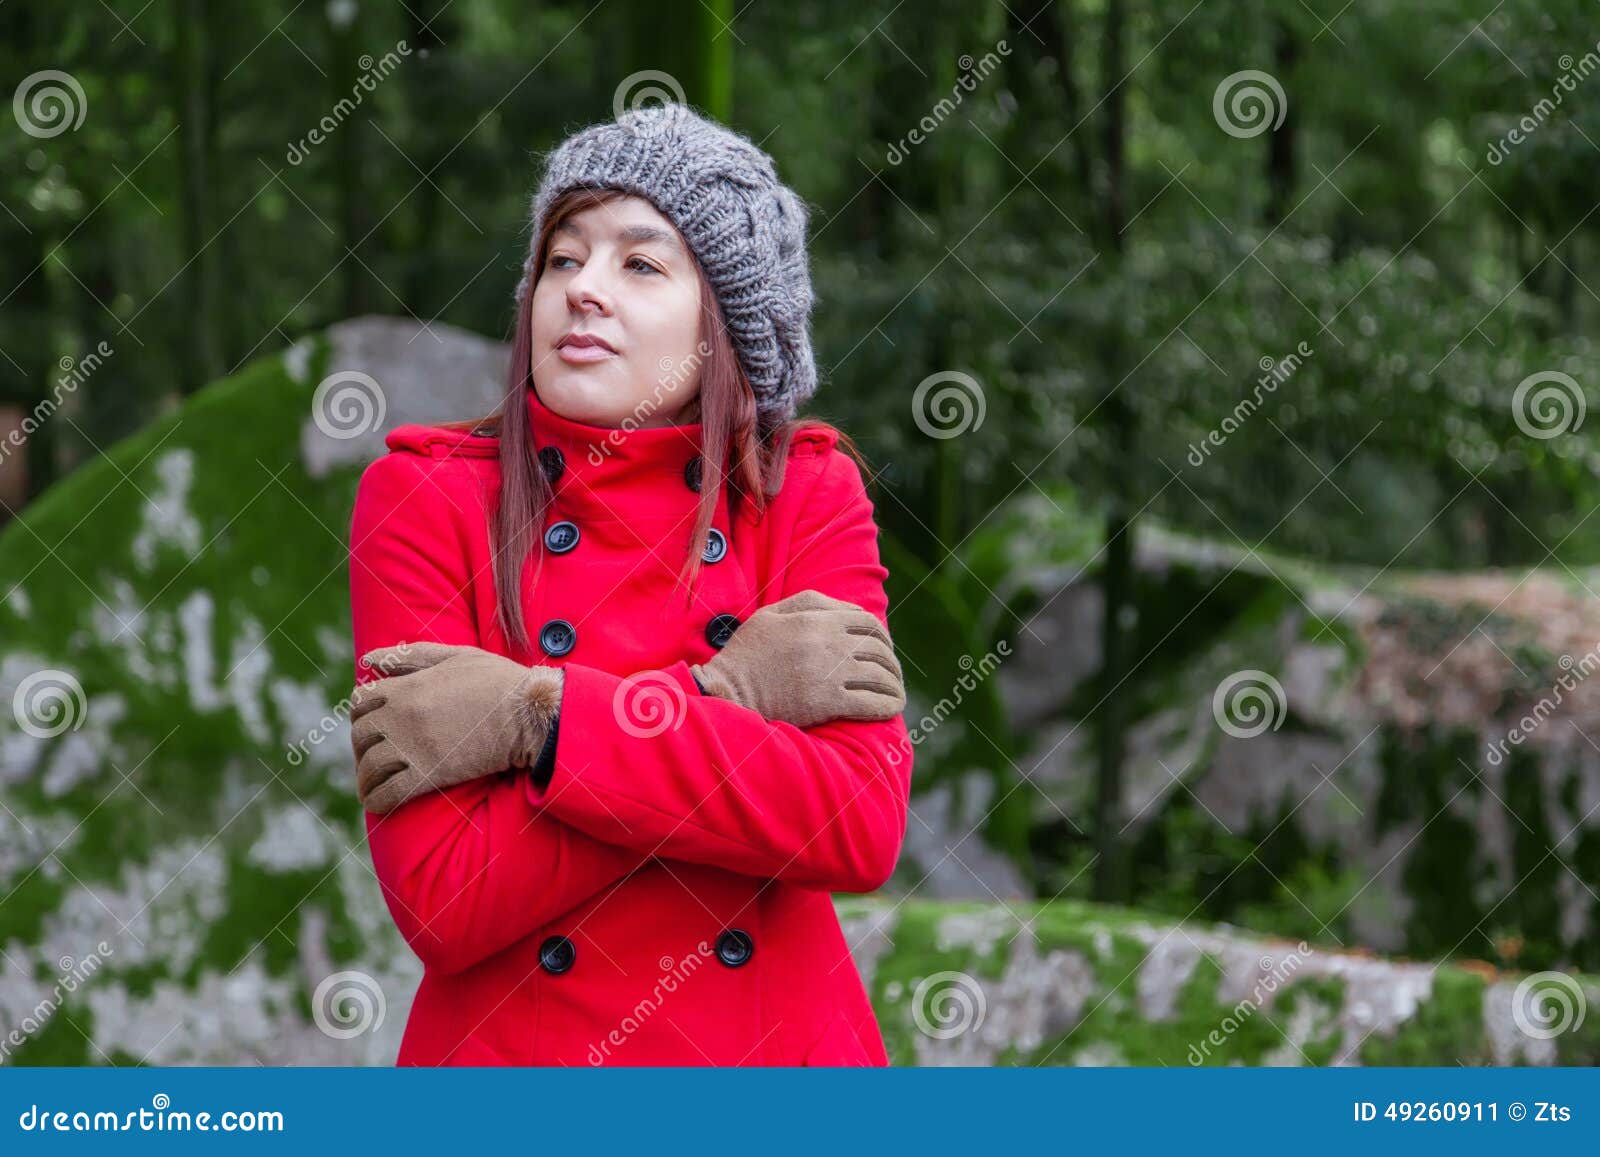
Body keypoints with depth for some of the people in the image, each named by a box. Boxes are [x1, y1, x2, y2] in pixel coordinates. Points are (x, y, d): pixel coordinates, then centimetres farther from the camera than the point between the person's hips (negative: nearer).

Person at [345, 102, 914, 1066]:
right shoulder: (423, 497, -8)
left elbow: (865, 831, -18)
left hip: (780, 1041, 1)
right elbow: (439, 901, -18)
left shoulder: (807, 490, -3)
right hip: (508, 1049, -1)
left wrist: (538, 718, -21)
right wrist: (726, 692, -19)